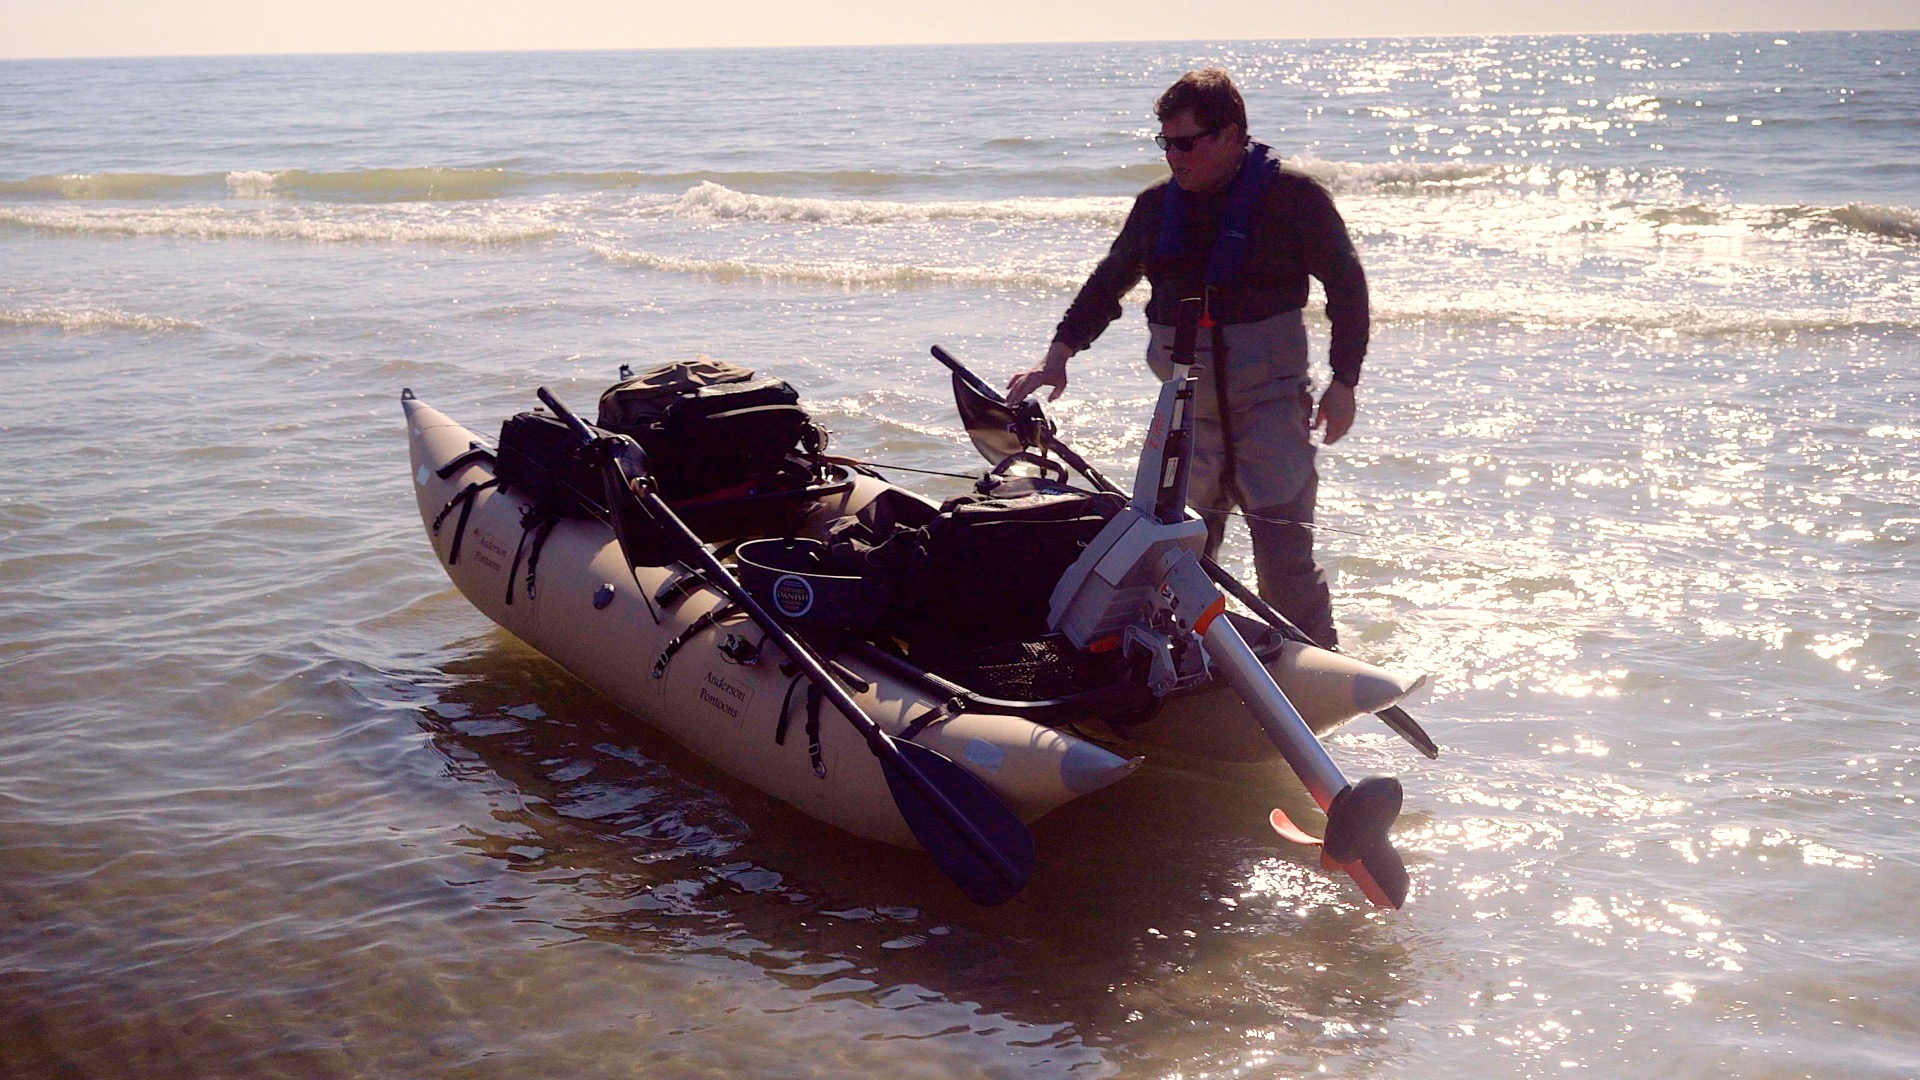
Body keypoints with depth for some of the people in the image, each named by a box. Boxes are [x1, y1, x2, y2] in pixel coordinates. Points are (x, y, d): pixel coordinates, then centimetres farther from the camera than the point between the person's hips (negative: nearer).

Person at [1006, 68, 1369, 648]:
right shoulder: (1159, 204, 7)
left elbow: (1345, 284, 0)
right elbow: (1108, 282, 16)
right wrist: (1058, 355, 5)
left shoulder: (1292, 195, -6)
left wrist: (1344, 382, -2)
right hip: (1185, 400, 5)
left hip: (1271, 399, -5)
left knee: (1285, 554, -9)